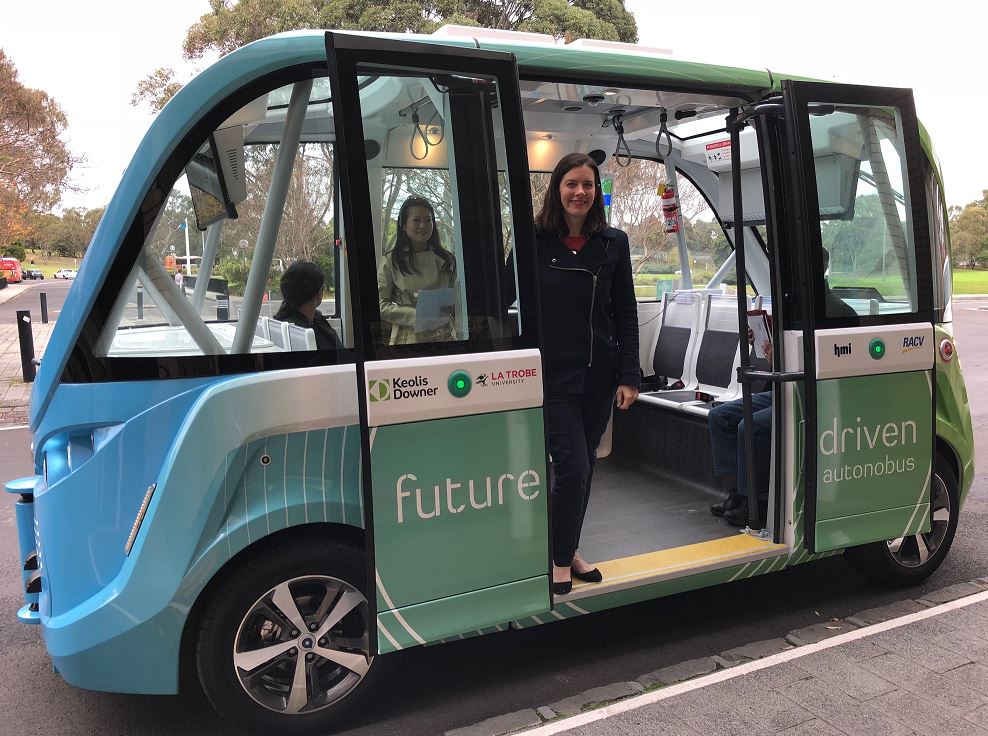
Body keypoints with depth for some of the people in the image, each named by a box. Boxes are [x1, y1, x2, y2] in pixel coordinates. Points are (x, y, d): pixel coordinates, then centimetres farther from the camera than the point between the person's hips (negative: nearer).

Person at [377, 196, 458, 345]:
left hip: (444, 337, 3)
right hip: (408, 339, -3)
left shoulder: (446, 260, 9)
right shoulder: (391, 262, -1)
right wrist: (417, 316, -16)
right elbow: (381, 306, -6)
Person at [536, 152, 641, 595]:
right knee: (572, 467, -7)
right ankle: (560, 560, 14)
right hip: (552, 375, -4)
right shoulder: (534, 241, -5)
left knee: (584, 465, 13)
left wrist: (629, 375, 0)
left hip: (599, 375, 4)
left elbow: (626, 314, 6)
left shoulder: (614, 243, 5)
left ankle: (570, 550, 31)